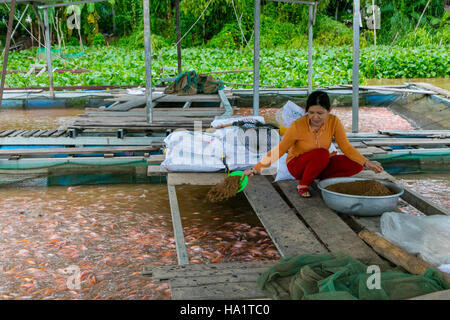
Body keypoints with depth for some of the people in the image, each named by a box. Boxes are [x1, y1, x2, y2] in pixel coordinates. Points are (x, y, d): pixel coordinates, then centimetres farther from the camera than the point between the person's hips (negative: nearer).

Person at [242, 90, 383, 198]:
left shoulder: (334, 122, -16)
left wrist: (366, 163, -25)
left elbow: (346, 147, -13)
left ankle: (322, 179, -1)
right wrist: (255, 169, -25)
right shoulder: (297, 126, -24)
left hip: (320, 164, 4)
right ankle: (303, 185, -12)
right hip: (297, 165, -4)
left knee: (355, 165, -18)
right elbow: (279, 150, -19)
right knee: (322, 153, -36)